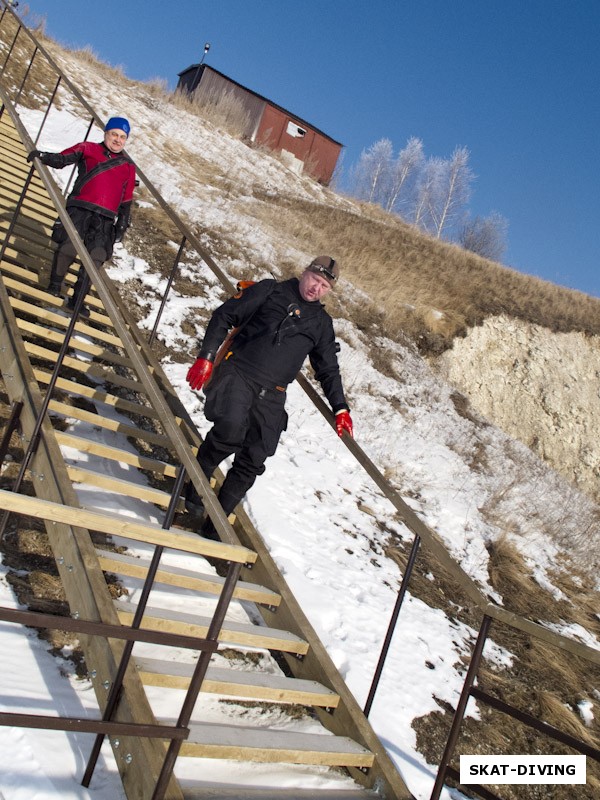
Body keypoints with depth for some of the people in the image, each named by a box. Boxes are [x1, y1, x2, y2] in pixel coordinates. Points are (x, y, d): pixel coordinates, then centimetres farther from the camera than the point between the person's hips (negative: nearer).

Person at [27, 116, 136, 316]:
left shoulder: (128, 166, 21)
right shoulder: (88, 149, 13)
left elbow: (126, 200, 22)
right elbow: (61, 159, 3)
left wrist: (122, 225, 17)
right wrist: (43, 157, -16)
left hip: (106, 218, 3)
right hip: (80, 208, -2)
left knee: (96, 257, -10)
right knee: (69, 248, -18)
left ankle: (76, 300, 1)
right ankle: (55, 285, 8)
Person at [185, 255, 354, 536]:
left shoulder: (322, 323, 19)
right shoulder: (270, 290, 8)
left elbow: (328, 368, 25)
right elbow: (224, 316, 5)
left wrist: (339, 408, 14)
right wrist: (206, 356, -6)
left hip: (271, 396, 4)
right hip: (237, 374, -4)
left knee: (252, 462, 1)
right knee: (231, 429, -31)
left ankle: (215, 523, 16)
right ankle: (195, 486, -5)